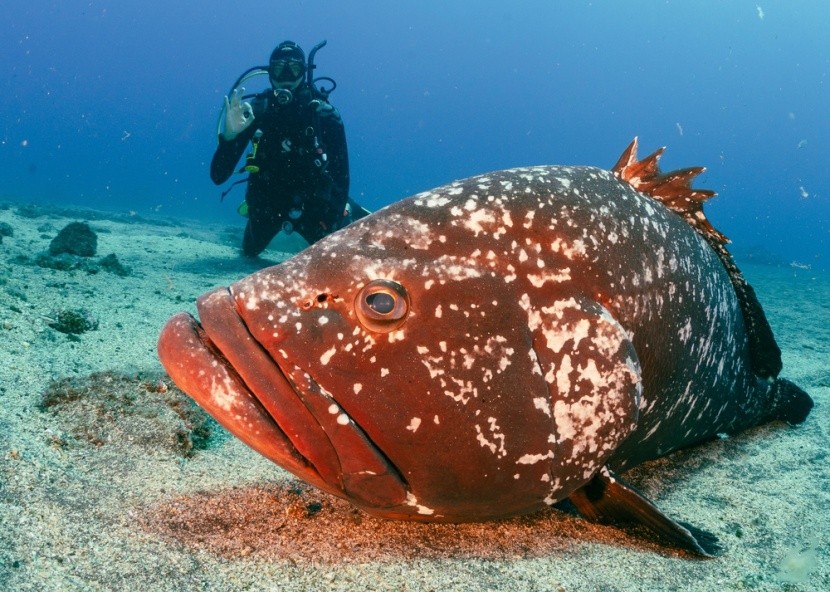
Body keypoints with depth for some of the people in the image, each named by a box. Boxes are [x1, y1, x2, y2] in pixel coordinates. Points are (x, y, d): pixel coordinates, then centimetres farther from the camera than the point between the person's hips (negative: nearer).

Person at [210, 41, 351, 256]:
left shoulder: (324, 115, -20)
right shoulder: (255, 110, -16)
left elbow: (340, 176, -18)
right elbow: (218, 176, -19)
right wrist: (229, 135, -37)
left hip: (312, 204, -2)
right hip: (267, 202, 3)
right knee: (250, 252, 23)